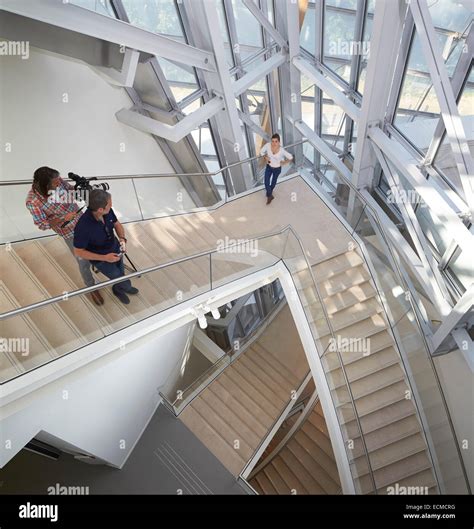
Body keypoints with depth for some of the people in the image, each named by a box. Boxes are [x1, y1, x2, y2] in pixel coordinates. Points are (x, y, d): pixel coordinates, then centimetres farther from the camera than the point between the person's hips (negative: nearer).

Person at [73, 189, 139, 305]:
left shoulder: (108, 211, -23)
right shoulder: (83, 226, -38)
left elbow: (117, 224, -1)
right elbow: (78, 252, -23)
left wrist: (122, 238, -21)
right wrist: (104, 258, -28)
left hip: (116, 249, 5)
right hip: (101, 259, -5)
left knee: (121, 273, 23)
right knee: (121, 279, 6)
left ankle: (119, 289, 57)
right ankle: (126, 287, 43)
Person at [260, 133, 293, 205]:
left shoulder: (282, 150, -30)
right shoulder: (267, 145, -25)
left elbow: (290, 157, -16)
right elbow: (262, 152, -4)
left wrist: (284, 163, -14)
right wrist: (266, 157, -15)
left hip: (277, 169, -1)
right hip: (268, 167, 1)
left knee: (273, 182, 23)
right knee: (266, 182, 1)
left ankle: (269, 193, 55)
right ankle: (270, 196, 29)